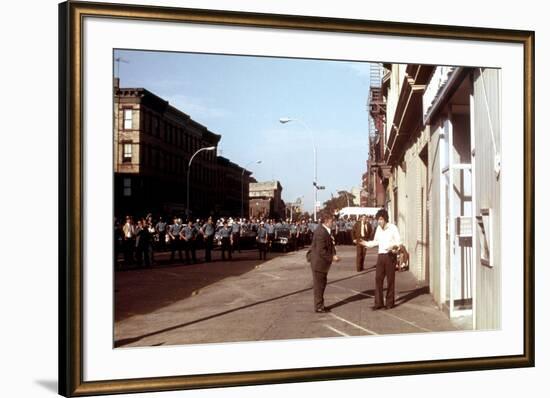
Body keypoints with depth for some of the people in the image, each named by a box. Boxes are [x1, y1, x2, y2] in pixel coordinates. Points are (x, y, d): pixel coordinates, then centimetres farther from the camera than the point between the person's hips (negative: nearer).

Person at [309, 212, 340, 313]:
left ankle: (320, 305, 30)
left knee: (322, 284, 19)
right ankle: (318, 307, 11)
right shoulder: (321, 232, -24)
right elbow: (321, 251, -26)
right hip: (319, 263, -10)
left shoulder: (324, 230, 9)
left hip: (322, 263, 10)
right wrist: (332, 257, -19)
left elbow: (328, 246, 14)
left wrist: (333, 255, -1)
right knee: (319, 285, 1)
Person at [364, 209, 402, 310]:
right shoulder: (378, 228, 10)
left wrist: (393, 246, -27)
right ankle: (378, 303, 5)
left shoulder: (393, 228, -7)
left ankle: (390, 302, 12)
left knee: (390, 279, 3)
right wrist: (365, 243, 6)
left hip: (390, 256, -5)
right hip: (381, 256, 5)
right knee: (378, 279, 0)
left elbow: (398, 242, -7)